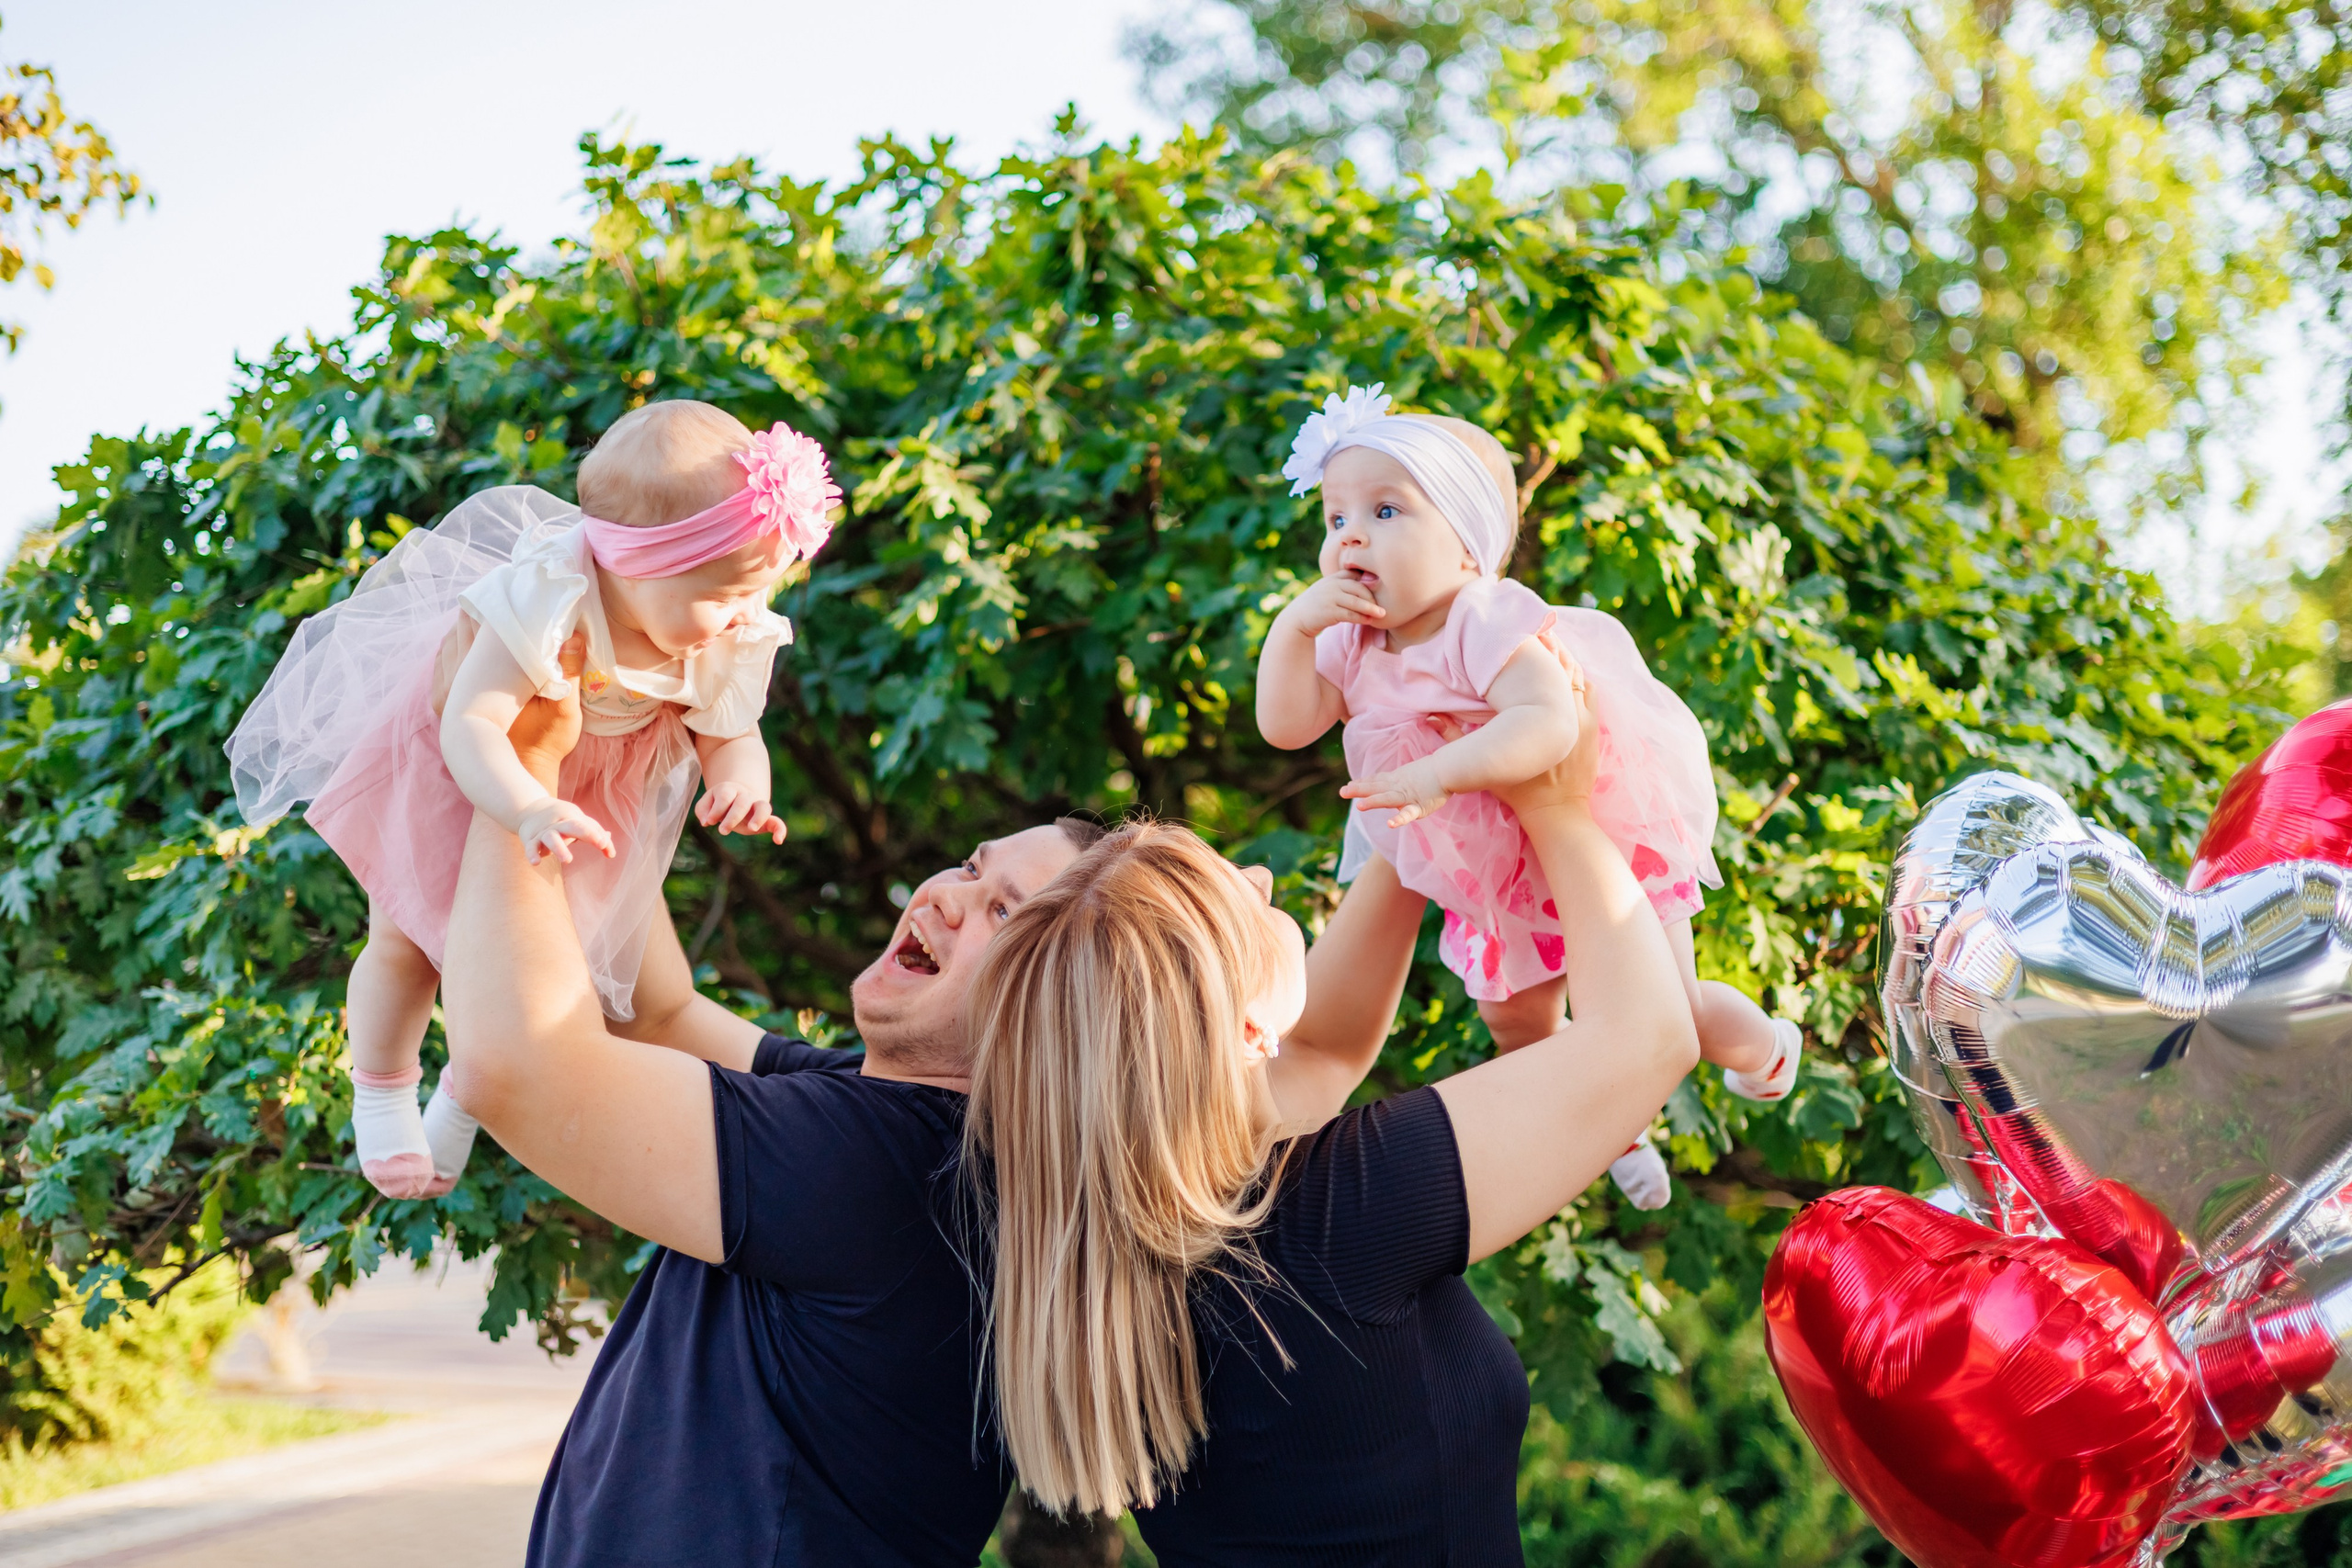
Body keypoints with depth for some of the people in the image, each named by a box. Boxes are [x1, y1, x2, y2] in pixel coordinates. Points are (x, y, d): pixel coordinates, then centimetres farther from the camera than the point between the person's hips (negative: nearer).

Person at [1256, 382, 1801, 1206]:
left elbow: (1547, 723, -48)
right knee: (1516, 1022, 19)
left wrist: (1441, 774, -57)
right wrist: (1296, 624, -29)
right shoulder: (1352, 647, -10)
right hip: (1501, 874, 7)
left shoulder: (1487, 627, -33)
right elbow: (1285, 725, -17)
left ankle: (1765, 1046, 39)